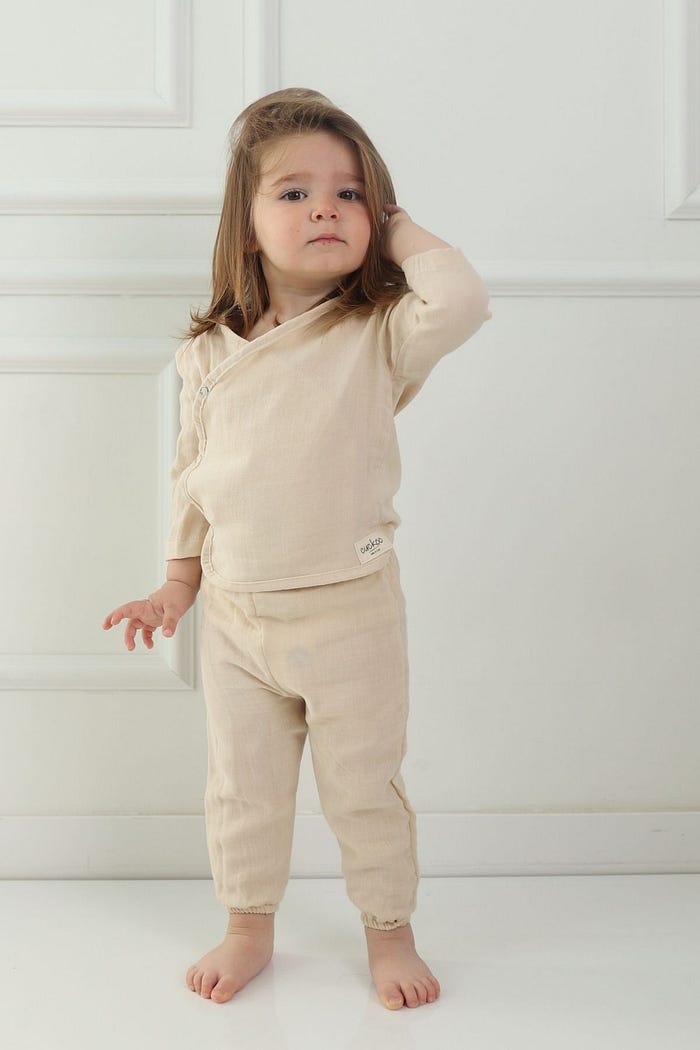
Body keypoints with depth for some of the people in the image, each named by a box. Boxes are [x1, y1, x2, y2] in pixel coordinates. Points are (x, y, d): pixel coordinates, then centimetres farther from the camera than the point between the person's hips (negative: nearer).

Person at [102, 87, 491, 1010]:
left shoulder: (377, 336, -11)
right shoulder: (209, 352, 1)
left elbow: (463, 300, -32)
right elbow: (191, 473, 11)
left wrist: (398, 232, -15)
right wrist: (178, 579, 11)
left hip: (349, 612, -3)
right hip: (235, 614, 4)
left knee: (364, 786, 13)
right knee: (241, 788, 18)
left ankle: (389, 931, 36)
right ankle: (249, 926, 41)